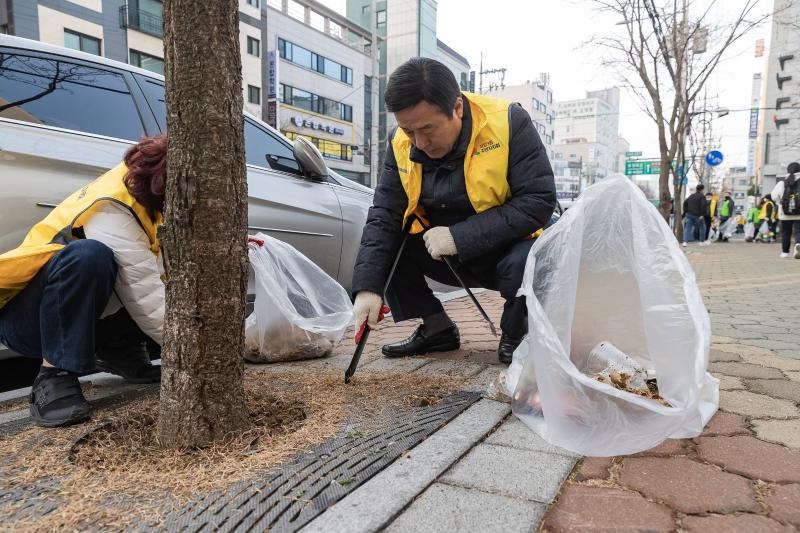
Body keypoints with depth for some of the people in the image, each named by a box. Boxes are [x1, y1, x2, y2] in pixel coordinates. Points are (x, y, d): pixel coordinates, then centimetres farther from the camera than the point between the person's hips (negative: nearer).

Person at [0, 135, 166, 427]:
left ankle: (117, 351, 4)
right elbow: (149, 304, -34)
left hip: (88, 312, 8)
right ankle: (55, 375, -25)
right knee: (88, 256, -40)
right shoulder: (111, 211, -32)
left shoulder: (143, 186, -9)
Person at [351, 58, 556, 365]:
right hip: (447, 257, 5)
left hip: (506, 250, -4)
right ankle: (437, 328, 2)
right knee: (380, 242, -12)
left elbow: (539, 200, -24)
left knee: (525, 262, -37)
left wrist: (458, 236, -28)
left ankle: (515, 336, -3)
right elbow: (384, 215, -8)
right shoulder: (401, 144, -8)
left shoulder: (508, 122, -21)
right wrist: (367, 287, -21)